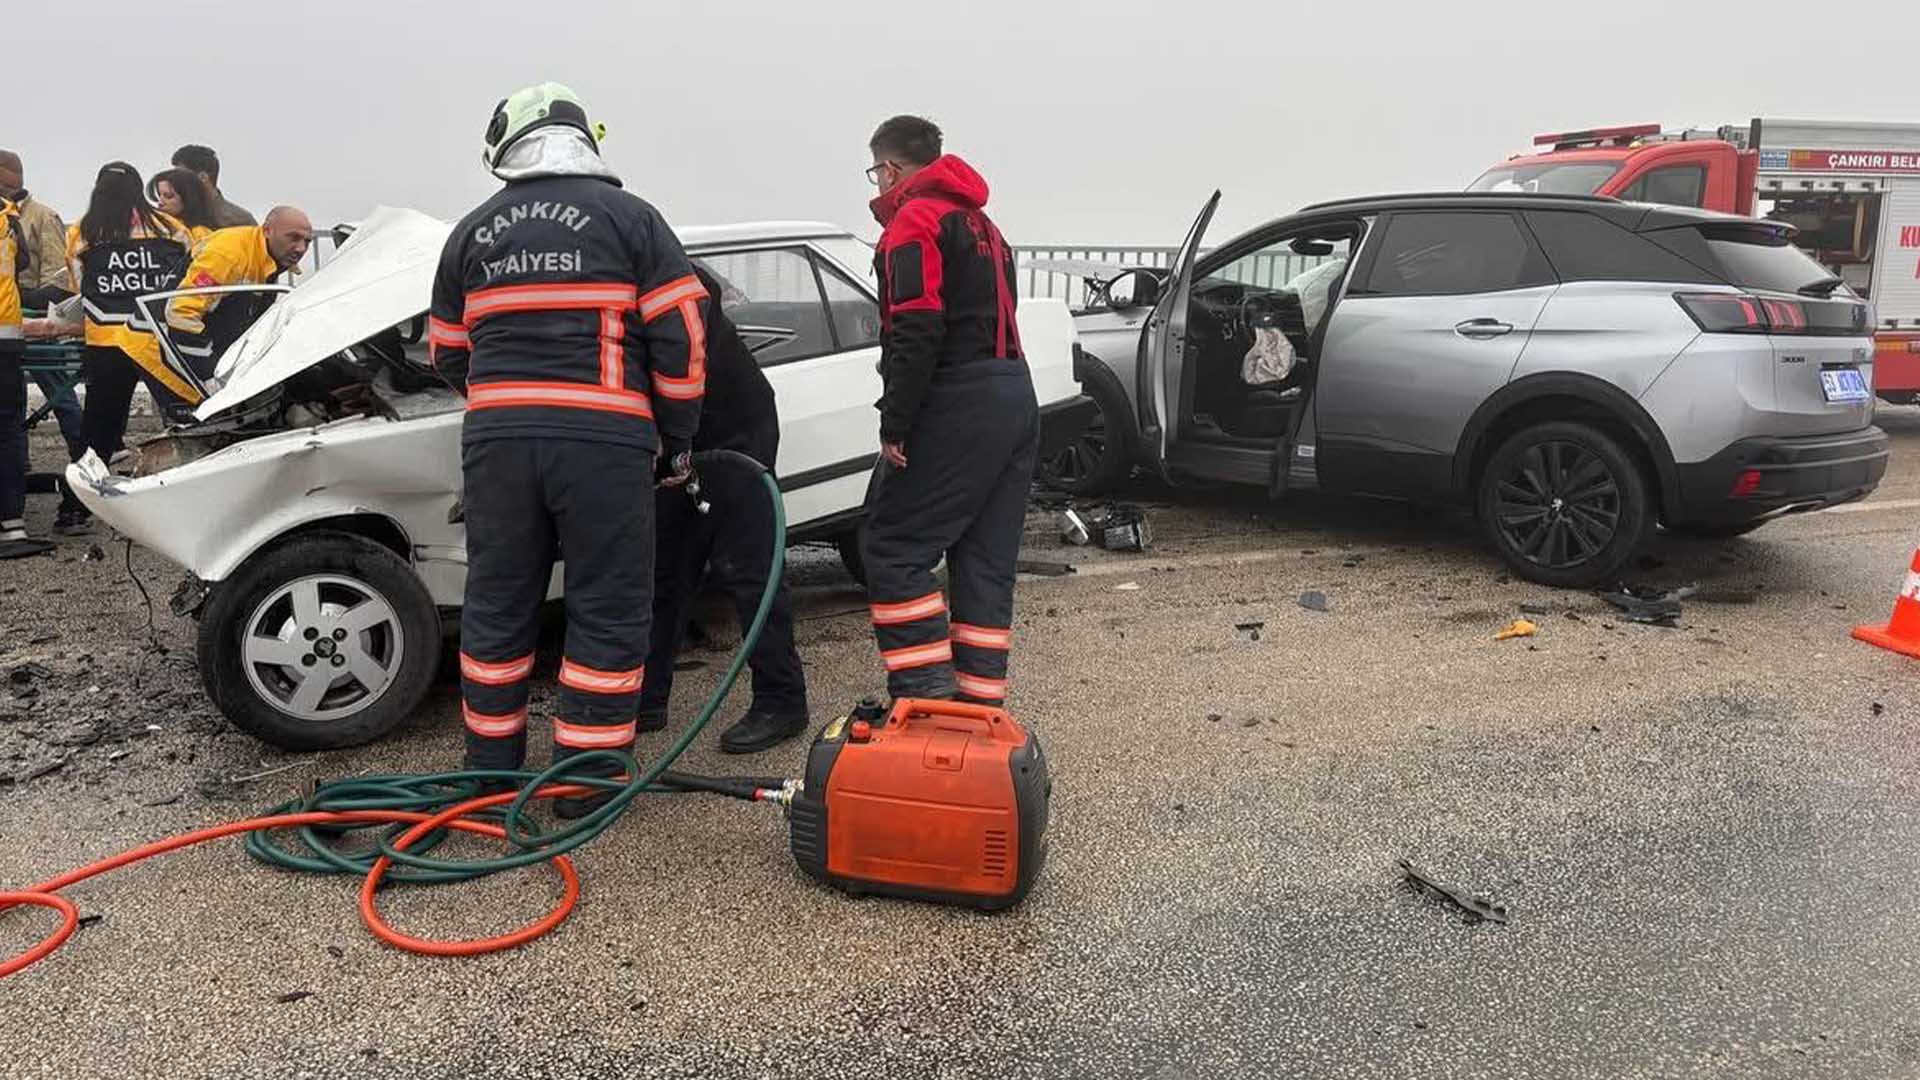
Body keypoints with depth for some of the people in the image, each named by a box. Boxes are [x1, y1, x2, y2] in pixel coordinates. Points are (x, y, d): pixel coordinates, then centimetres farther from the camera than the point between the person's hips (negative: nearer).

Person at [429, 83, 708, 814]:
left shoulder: (472, 231, 15)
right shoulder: (628, 217, 4)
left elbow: (447, 353, 19)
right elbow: (681, 338, -2)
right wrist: (677, 441, 7)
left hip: (496, 439, 4)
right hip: (603, 441, -4)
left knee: (497, 603, 15)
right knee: (607, 610, 5)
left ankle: (490, 764, 26)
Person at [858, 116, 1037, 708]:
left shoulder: (914, 221, -5)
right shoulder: (978, 221, 25)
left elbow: (916, 332, -17)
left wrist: (894, 426, -15)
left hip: (959, 407, -9)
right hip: (1016, 400, 9)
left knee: (893, 547, -4)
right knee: (985, 559, 9)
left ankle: (928, 692, -9)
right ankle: (981, 702, 12)